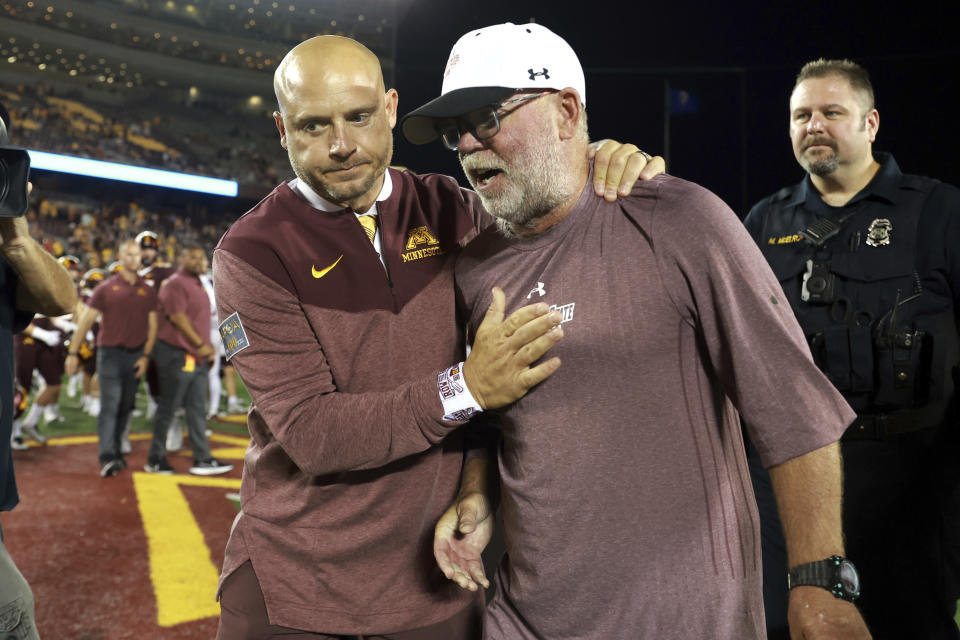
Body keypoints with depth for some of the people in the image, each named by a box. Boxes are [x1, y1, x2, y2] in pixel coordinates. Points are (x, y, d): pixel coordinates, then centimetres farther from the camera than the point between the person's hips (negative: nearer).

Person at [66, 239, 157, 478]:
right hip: (110, 353, -3)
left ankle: (116, 451, 22)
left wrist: (146, 355, -1)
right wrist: (73, 353, -4)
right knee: (110, 404, -10)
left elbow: (152, 326, 9)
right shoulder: (106, 288, 0)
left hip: (135, 355, 3)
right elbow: (85, 320, 0)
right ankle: (107, 458, -12)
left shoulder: (148, 292, 8)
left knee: (125, 407, 10)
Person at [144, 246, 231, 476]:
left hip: (197, 357, 9)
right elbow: (178, 318, -20)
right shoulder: (175, 284, -13)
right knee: (168, 408, 1)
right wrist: (200, 344, -17)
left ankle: (202, 459, 13)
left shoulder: (197, 284, 18)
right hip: (177, 355, -9)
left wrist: (207, 346, 11)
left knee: (197, 409, 9)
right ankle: (155, 459, 13)